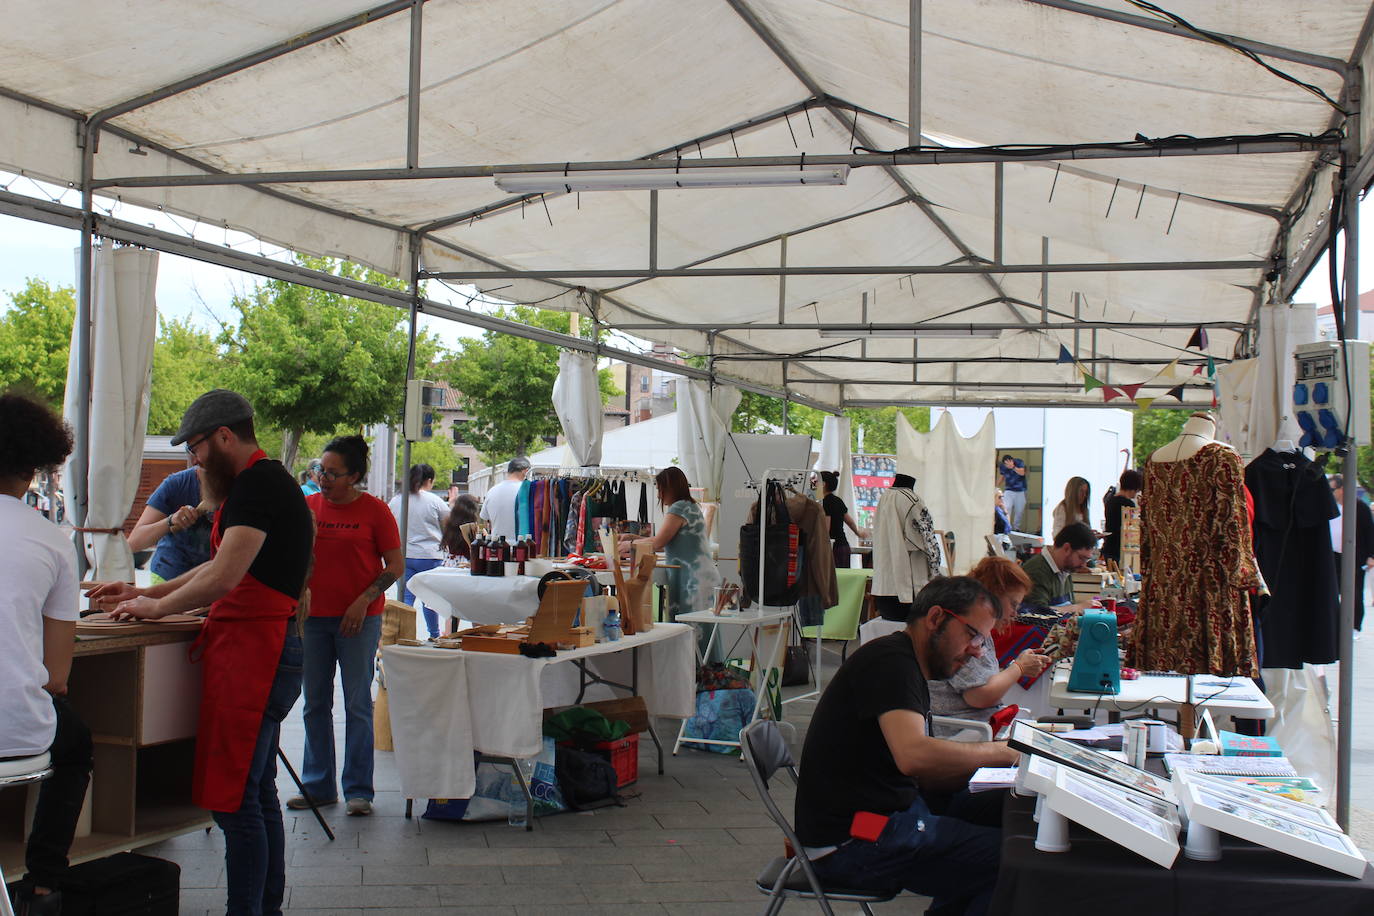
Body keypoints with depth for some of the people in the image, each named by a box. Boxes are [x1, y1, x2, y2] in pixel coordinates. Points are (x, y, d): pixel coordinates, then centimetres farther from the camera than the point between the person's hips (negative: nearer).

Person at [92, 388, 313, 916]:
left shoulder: (260, 484, -14)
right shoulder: (261, 482, 20)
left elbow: (224, 577, -21)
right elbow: (224, 570, 26)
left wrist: (157, 607, -6)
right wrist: (145, 593, 22)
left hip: (254, 649, -11)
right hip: (257, 648, 11)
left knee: (234, 797, -9)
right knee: (257, 792, 15)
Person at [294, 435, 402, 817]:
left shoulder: (374, 510, -4)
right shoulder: (307, 506, 6)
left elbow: (396, 565, -3)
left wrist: (364, 600, -13)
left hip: (359, 620, -4)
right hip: (313, 615, 4)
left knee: (357, 705, 0)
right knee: (315, 704, 9)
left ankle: (359, 790, 7)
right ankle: (318, 785, 19)